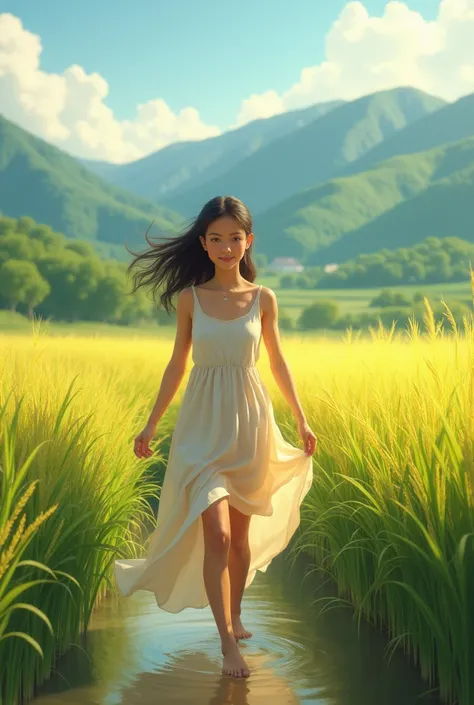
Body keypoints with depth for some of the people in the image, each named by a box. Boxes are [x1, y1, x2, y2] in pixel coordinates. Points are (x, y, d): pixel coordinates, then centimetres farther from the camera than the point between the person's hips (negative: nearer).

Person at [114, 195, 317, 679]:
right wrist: (151, 424, 8)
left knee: (242, 531, 12)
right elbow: (177, 365, 6)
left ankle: (234, 615, 33)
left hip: (250, 421, 2)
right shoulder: (190, 298, -1)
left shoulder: (263, 298, 0)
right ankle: (227, 641, -4)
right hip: (203, 425, -1)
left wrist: (301, 419, 11)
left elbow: (277, 361, 10)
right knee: (216, 534, -12)